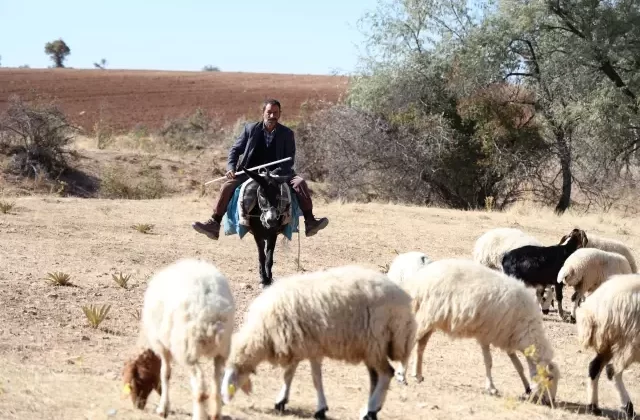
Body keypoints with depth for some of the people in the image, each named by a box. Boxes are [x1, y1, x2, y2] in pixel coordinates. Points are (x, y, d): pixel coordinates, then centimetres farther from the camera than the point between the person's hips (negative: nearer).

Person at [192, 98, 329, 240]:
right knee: (227, 186, -21)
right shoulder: (250, 129, 5)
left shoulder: (287, 133, 3)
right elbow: (235, 150, 11)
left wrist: (273, 174, -20)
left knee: (300, 183, -25)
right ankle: (214, 224, -18)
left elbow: (289, 160, -2)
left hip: (277, 174, -1)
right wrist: (231, 168, -9)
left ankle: (310, 222, -26)